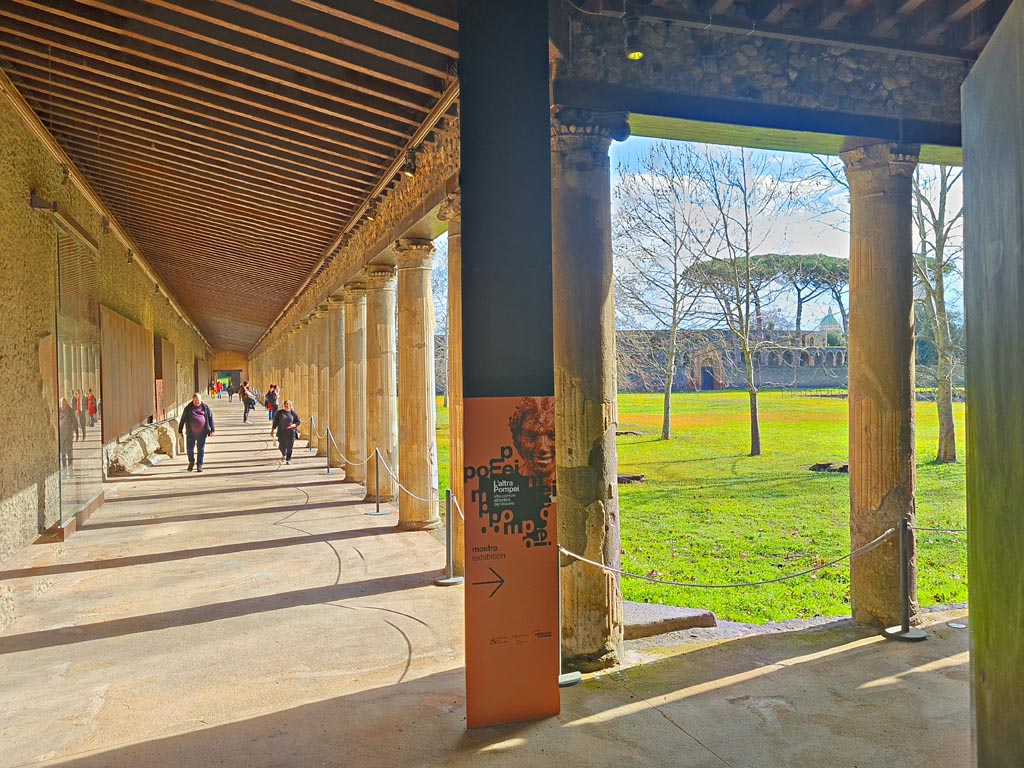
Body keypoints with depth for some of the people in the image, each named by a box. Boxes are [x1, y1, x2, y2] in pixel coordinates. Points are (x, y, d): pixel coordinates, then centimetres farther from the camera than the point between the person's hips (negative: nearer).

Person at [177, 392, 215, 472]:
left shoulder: (205, 407, 3)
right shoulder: (188, 408, 3)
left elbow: (210, 418, 5)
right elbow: (183, 420, 8)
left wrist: (212, 429, 1)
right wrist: (180, 430, 8)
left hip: (202, 433, 0)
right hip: (191, 433, 0)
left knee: (201, 449, 3)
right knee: (190, 448, 1)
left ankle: (199, 465, 12)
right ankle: (191, 462, 27)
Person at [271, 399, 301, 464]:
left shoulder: (293, 413, 2)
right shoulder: (279, 412, 3)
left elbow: (298, 421, 4)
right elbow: (275, 422, 6)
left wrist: (293, 425, -14)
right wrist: (272, 431, 4)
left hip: (291, 432, -1)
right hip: (281, 432, 1)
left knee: (289, 446, -3)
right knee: (282, 446, 2)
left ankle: (288, 459, 9)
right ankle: (283, 454, 35)